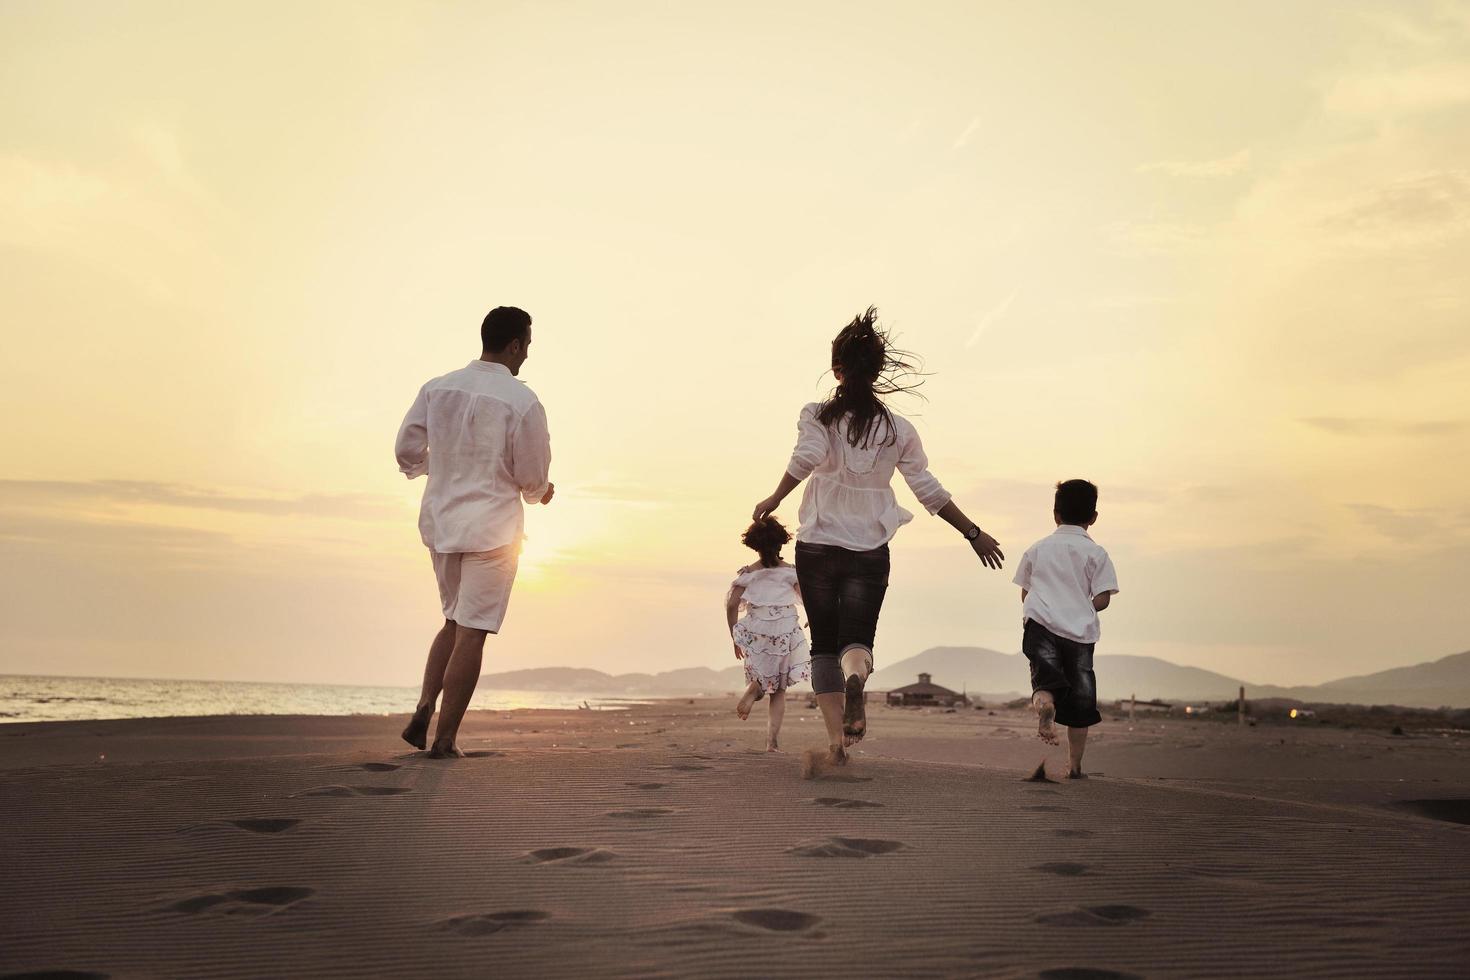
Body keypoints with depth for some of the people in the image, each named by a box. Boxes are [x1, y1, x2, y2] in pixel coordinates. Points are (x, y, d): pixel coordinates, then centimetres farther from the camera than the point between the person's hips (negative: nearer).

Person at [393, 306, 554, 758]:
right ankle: (445, 737, 3)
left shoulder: (436, 389, 2)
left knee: (454, 622, 21)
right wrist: (541, 492, 15)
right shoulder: (523, 402, -12)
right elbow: (532, 479, -8)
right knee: (471, 631, 1)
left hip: (440, 521, 6)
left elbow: (408, 453, 6)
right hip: (492, 525, -5)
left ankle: (423, 711, 7)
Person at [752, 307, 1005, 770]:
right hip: (869, 553, 0)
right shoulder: (899, 430, 1)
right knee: (856, 639, 4)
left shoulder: (816, 416, -4)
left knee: (823, 643, 11)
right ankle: (855, 678, -33)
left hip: (816, 547, 0)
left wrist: (775, 499, -14)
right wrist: (974, 533, 10)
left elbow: (807, 456, -24)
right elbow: (929, 491, 2)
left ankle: (836, 741, 4)